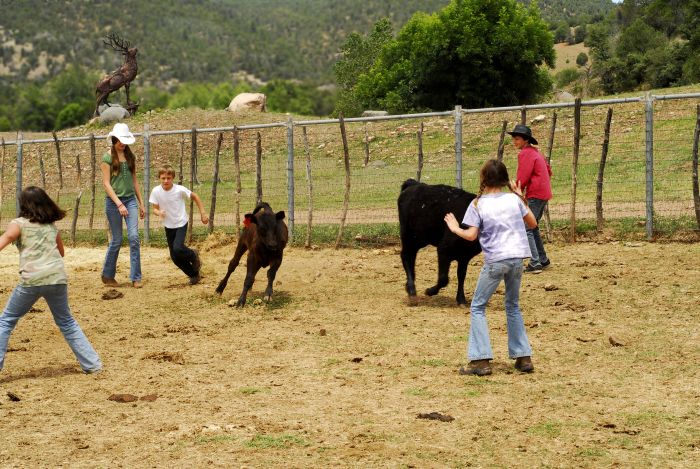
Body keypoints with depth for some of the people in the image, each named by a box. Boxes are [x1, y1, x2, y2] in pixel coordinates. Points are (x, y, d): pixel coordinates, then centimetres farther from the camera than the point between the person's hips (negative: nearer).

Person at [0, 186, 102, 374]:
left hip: (31, 280, -4)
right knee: (67, 322, 20)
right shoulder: (52, 226, 20)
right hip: (57, 278, 4)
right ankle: (92, 364, 18)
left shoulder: (19, 223, 6)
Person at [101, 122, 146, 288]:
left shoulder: (130, 156, 10)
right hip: (113, 201, -4)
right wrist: (119, 204, -18)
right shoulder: (107, 158, -5)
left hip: (130, 200, 4)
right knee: (116, 240, 2)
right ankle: (107, 276, 20)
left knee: (134, 237, -9)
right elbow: (106, 184, -10)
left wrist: (141, 203, 14)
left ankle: (136, 277, -5)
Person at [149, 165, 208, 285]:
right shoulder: (156, 191, -14)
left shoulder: (180, 190, -19)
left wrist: (202, 213, -3)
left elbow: (195, 197, -3)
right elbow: (155, 208, -5)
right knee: (174, 257, 3)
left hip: (181, 223, -4)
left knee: (177, 249, -25)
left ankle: (193, 255, 9)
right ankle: (194, 274, 24)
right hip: (168, 226, 4)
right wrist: (159, 212, -29)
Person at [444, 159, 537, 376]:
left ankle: (481, 360, -1)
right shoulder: (514, 199, 4)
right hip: (517, 258, 4)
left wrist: (455, 228, 8)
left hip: (495, 261, -4)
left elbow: (471, 235, -11)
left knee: (478, 307, 8)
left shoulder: (478, 204, -6)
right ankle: (523, 357, 17)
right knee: (513, 306, 21)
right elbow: (532, 223, 15)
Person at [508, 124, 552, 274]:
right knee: (533, 227, 20)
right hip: (544, 193, 10)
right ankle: (543, 260, 24)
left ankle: (535, 263, -14)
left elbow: (522, 178, -18)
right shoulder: (535, 152, 17)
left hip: (535, 195, -10)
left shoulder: (525, 154, -13)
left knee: (526, 229, -9)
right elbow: (548, 171, 24)